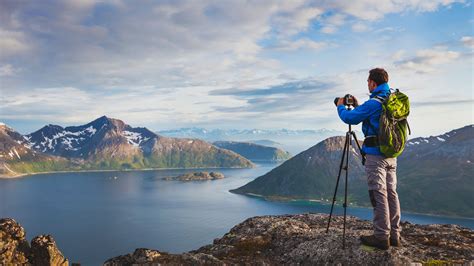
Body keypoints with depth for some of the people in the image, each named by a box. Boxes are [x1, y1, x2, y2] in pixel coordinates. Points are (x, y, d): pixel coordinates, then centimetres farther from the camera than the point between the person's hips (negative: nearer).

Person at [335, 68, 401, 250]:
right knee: (391, 193, 10)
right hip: (391, 155, 9)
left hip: (376, 155, -8)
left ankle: (381, 236, 0)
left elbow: (349, 118, -12)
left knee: (379, 195, -5)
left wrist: (340, 106, 6)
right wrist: (357, 106, 25)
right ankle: (394, 235, 16)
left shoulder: (374, 103, -15)